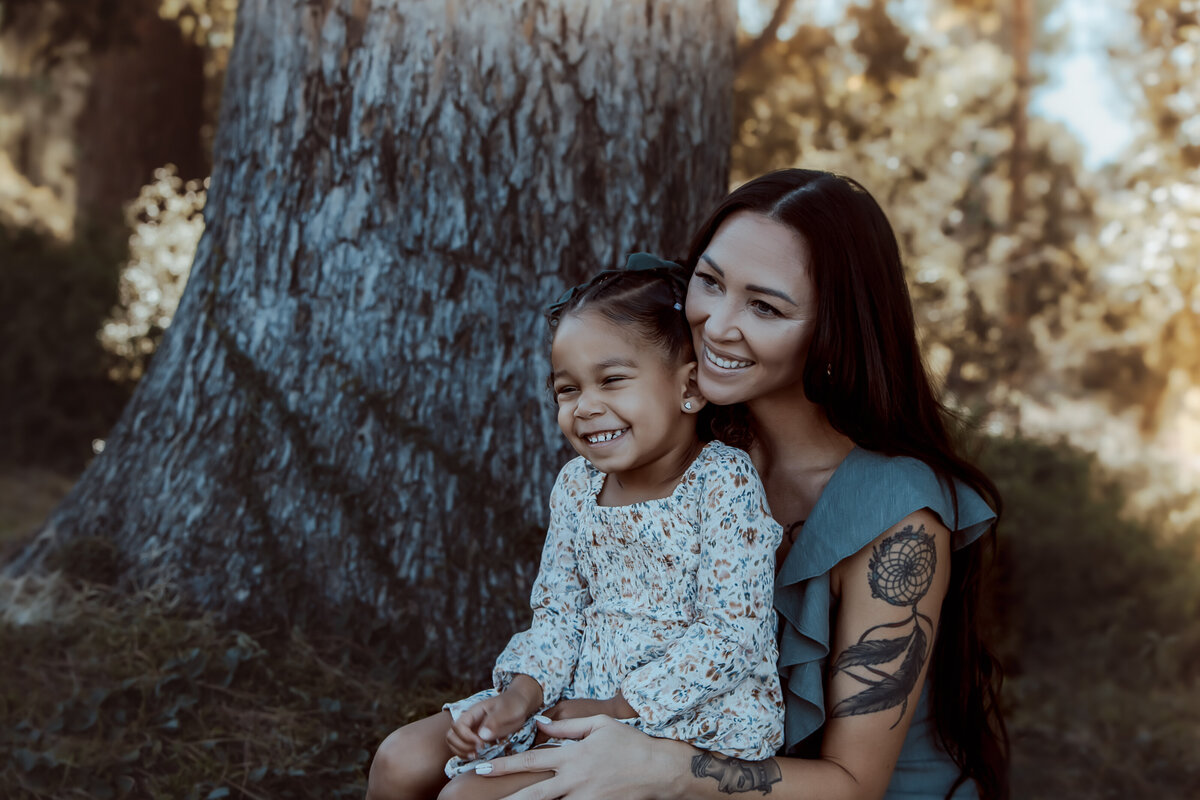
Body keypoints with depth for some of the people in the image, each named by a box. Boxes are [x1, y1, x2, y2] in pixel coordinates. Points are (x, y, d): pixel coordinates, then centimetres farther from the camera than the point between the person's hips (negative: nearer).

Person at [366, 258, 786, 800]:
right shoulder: (576, 486, 6)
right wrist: (521, 695, -9)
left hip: (692, 715, -7)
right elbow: (557, 613, 10)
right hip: (575, 697, 7)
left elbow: (730, 635, -18)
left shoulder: (725, 483, -15)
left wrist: (616, 709, -18)